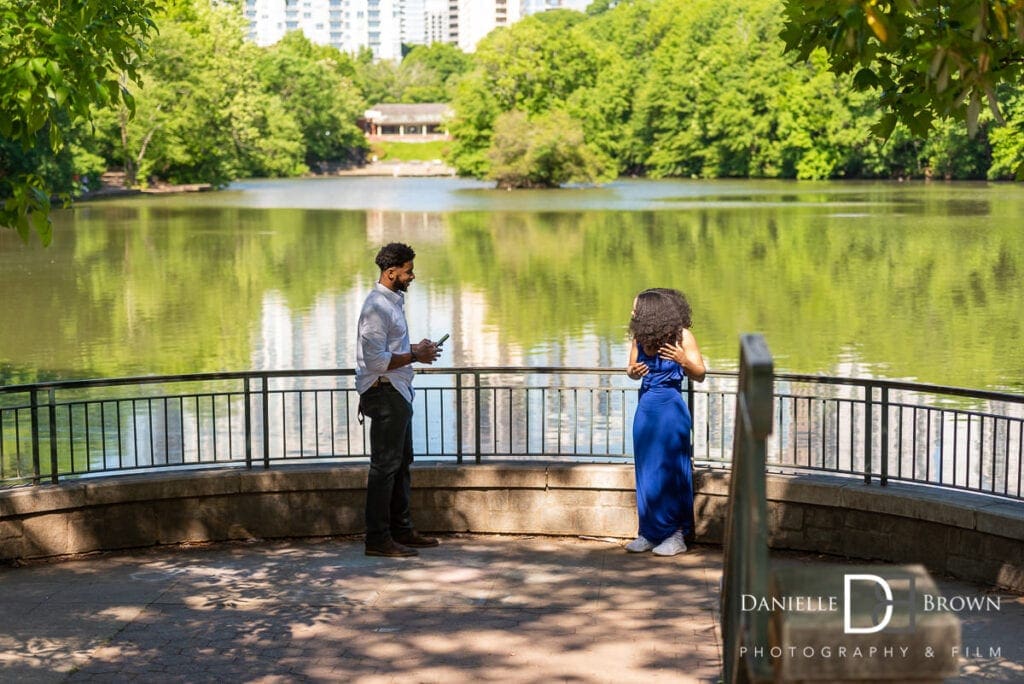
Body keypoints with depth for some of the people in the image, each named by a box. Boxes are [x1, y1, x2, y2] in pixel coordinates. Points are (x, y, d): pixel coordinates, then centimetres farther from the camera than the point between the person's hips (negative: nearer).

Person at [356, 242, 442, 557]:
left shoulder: (394, 301, 14)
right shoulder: (377, 307, -18)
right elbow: (376, 361, -24)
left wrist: (416, 348, 11)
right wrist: (414, 356, -15)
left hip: (397, 392, 11)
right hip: (384, 392, -11)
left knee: (401, 463, 16)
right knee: (384, 466, -6)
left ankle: (402, 531, 25)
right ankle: (377, 539, -2)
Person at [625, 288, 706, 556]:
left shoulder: (681, 336, -11)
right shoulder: (639, 338, 0)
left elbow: (700, 375, -5)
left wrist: (683, 360, -25)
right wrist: (633, 371, -9)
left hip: (670, 407, -5)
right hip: (646, 405, 5)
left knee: (671, 469, -1)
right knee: (646, 469, 9)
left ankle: (677, 534, 8)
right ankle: (649, 532, 19)